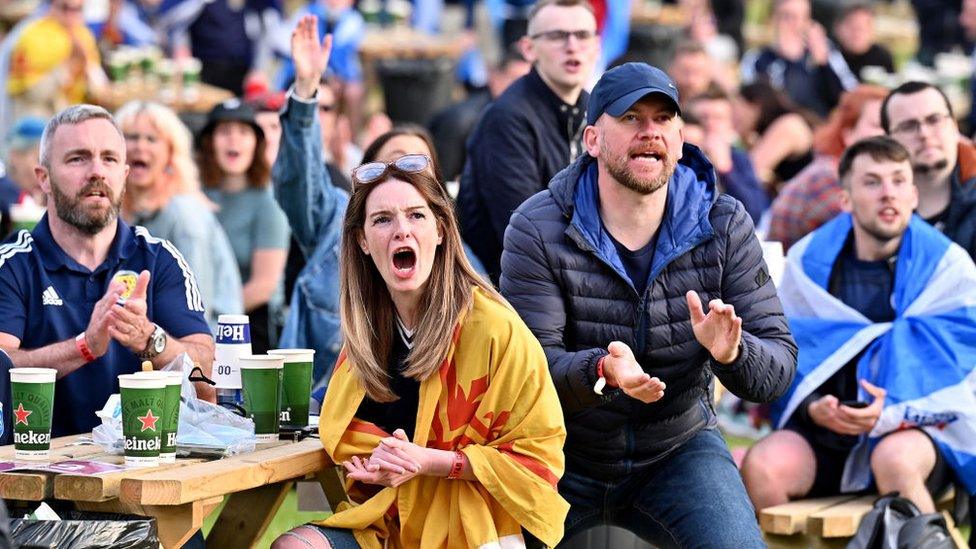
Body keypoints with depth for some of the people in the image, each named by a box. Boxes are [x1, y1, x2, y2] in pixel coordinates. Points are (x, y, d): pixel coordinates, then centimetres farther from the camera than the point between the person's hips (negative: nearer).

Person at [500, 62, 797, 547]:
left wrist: (733, 353, -33)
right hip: (562, 455, 0)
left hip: (678, 448, 1)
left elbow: (778, 368, -9)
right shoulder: (537, 230, -13)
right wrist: (601, 371, -41)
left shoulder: (724, 226, -7)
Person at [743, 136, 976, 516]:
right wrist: (813, 407, -14)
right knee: (762, 466, -28)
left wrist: (894, 411, -21)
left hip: (920, 429, -2)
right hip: (826, 430, 2)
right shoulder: (808, 261, 5)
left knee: (895, 460, -38)